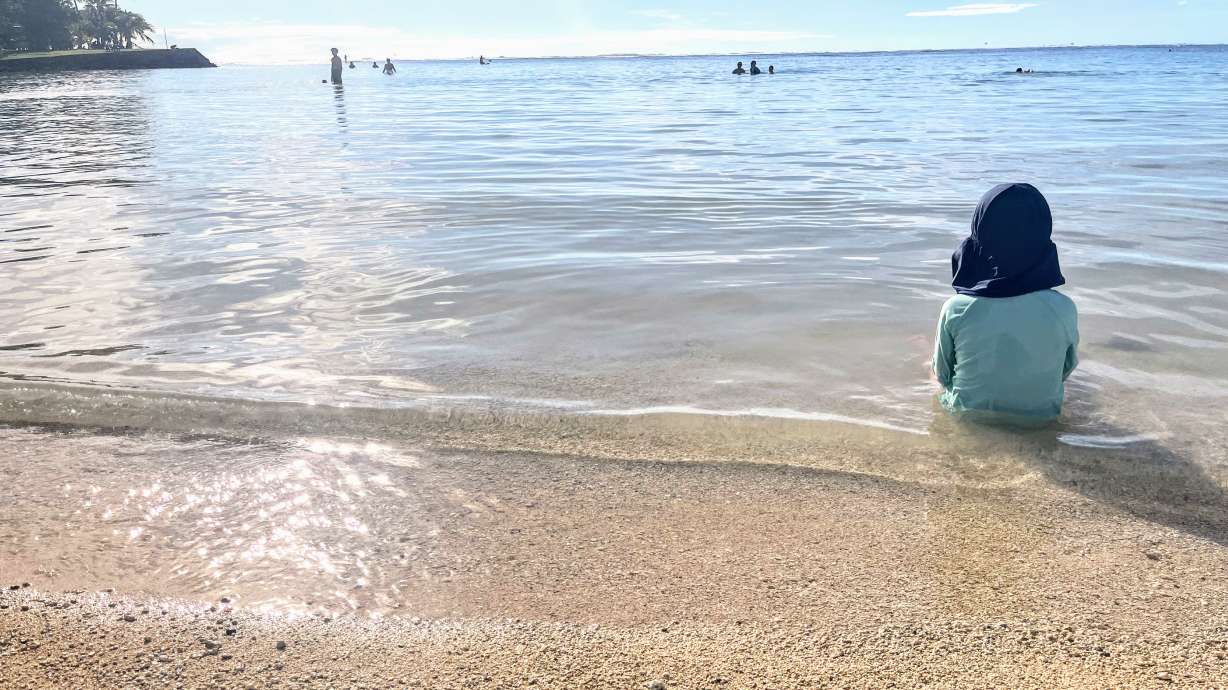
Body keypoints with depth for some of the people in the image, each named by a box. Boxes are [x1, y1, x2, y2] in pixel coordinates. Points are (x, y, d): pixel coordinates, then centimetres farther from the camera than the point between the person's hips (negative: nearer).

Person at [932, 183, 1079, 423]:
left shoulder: (956, 309, -25)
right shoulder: (1063, 309, -23)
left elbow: (942, 375, -7)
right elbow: (1067, 369, -3)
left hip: (968, 415, -1)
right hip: (1041, 417, 1)